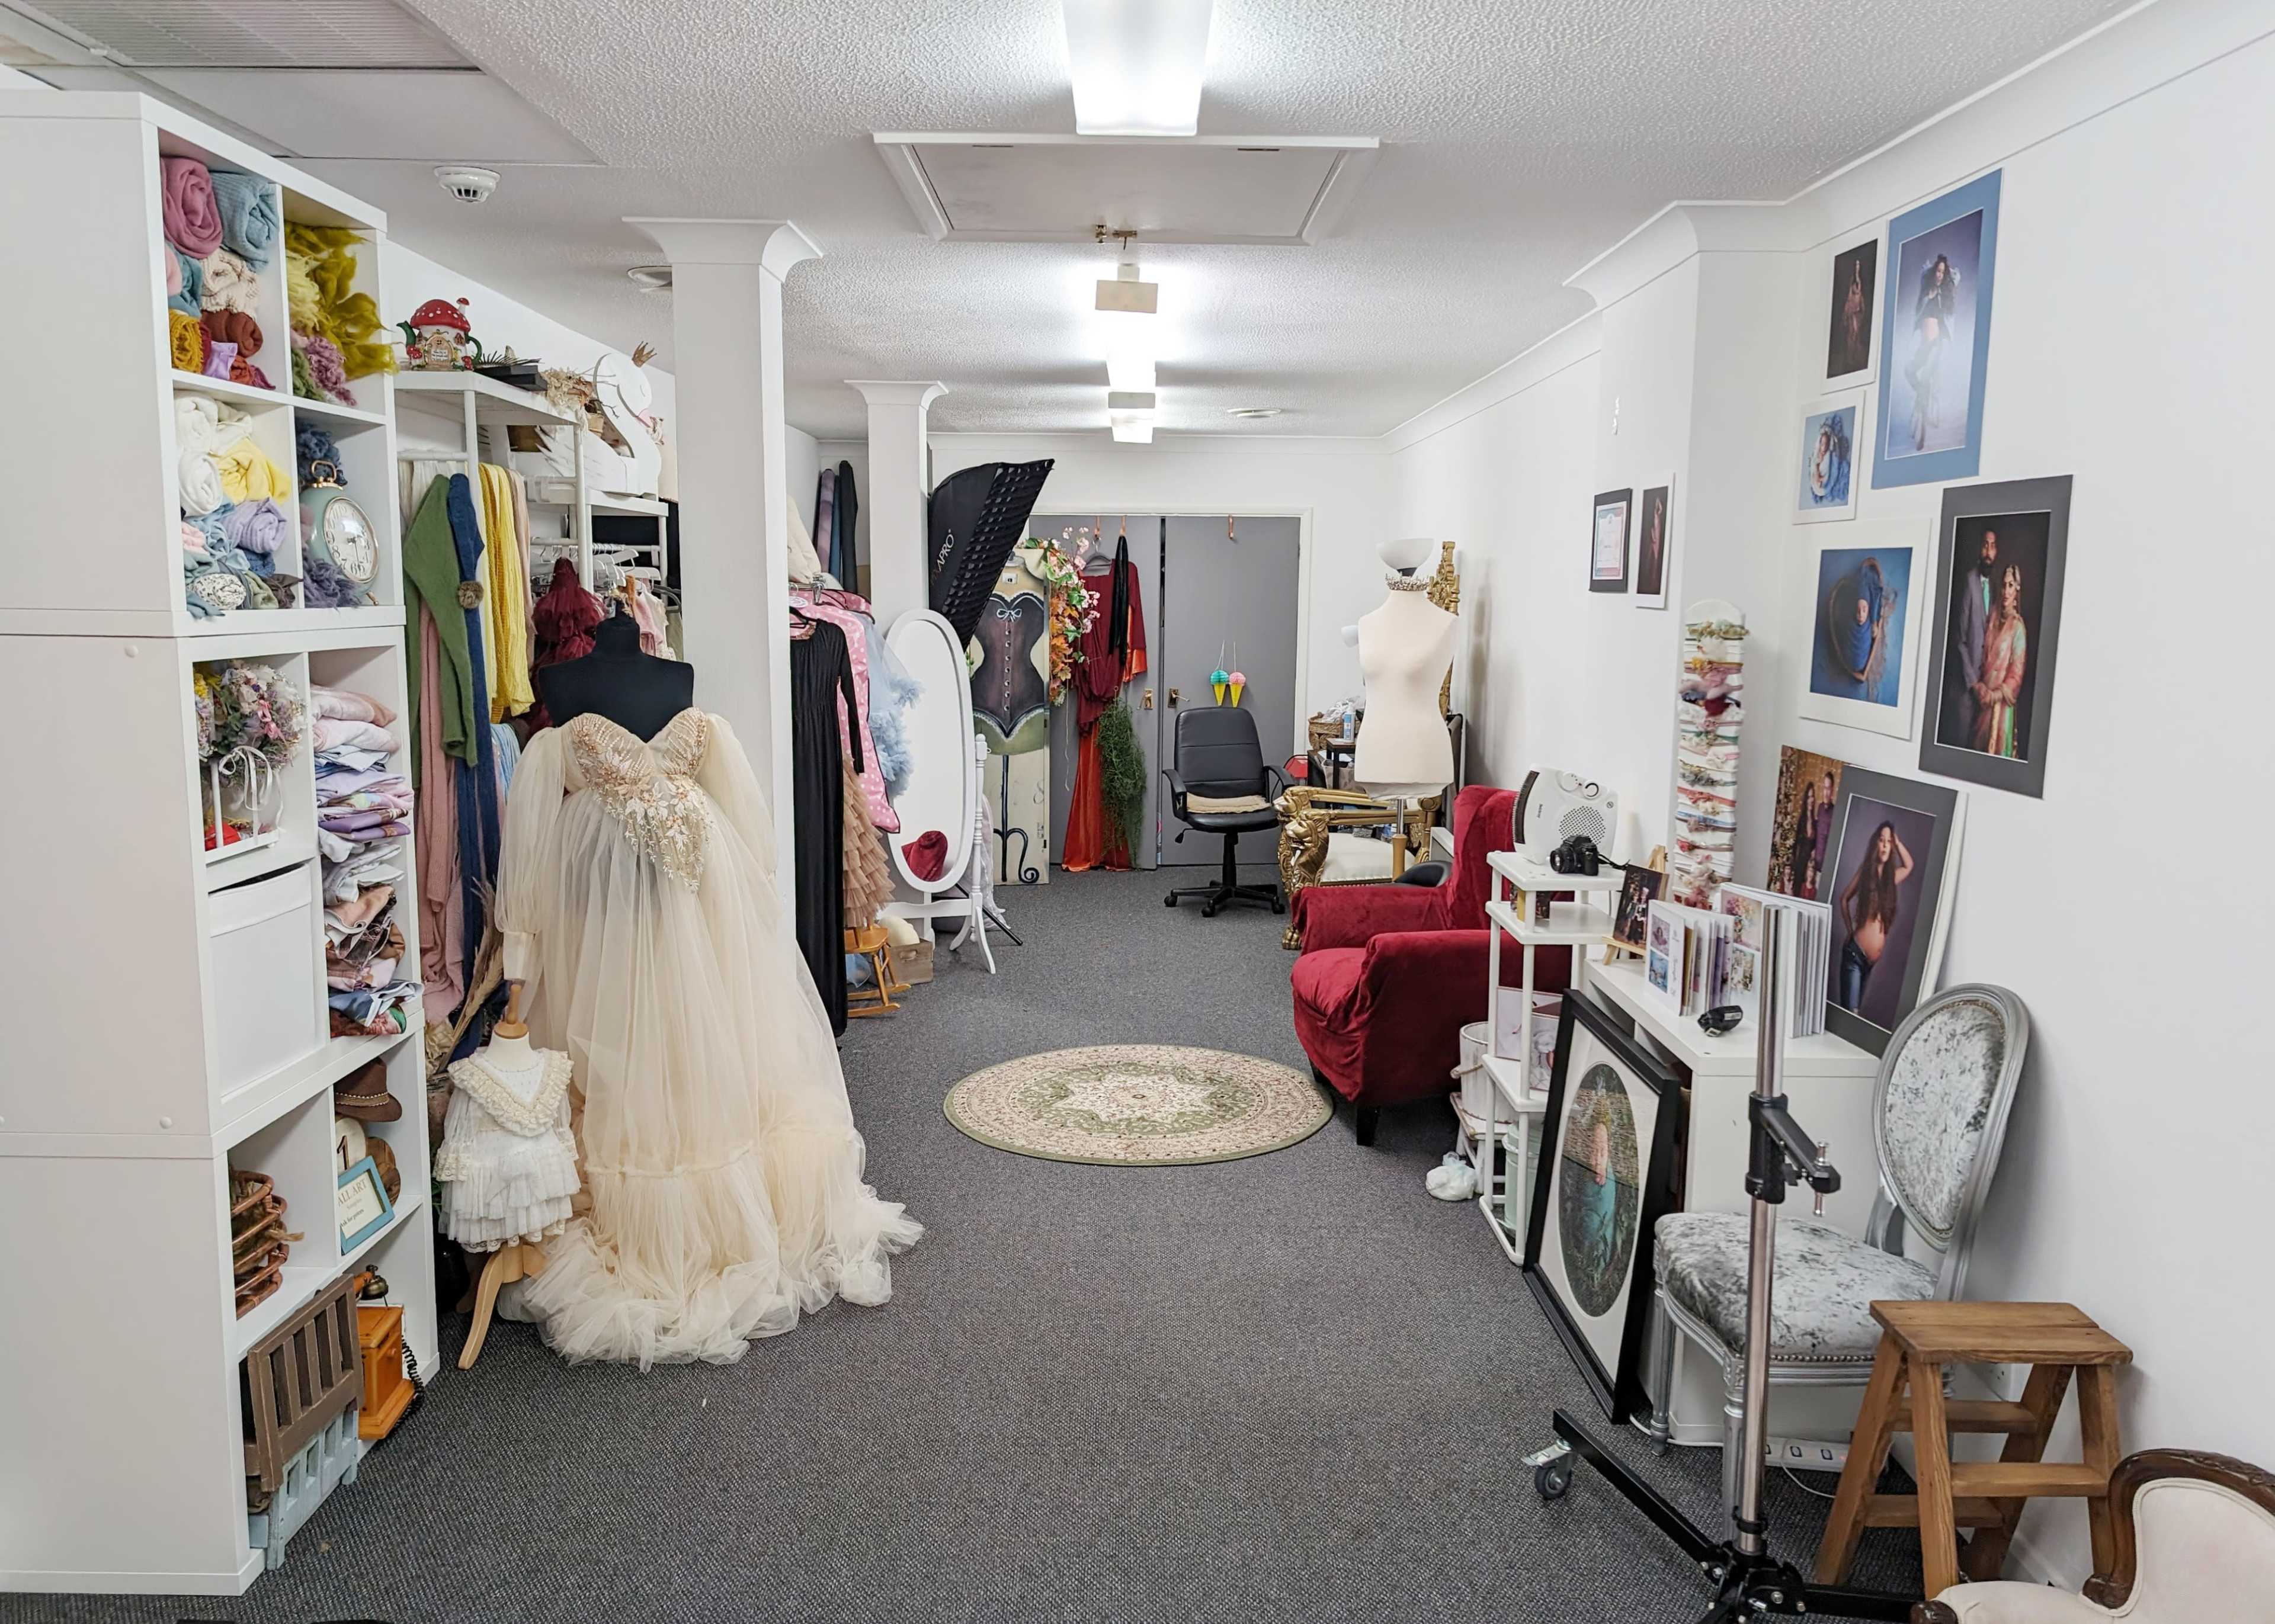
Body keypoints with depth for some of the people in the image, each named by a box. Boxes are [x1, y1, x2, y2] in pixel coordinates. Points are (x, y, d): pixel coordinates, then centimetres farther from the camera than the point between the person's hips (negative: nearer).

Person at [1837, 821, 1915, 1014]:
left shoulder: (1890, 876, 9)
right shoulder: (1865, 870, -1)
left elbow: (1909, 866, 31)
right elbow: (1844, 898, 10)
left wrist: (1898, 843, 15)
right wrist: (1850, 931, 3)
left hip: (1873, 960, 5)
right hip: (1855, 954, -5)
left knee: (1857, 1011, 10)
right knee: (1848, 1012, -11)